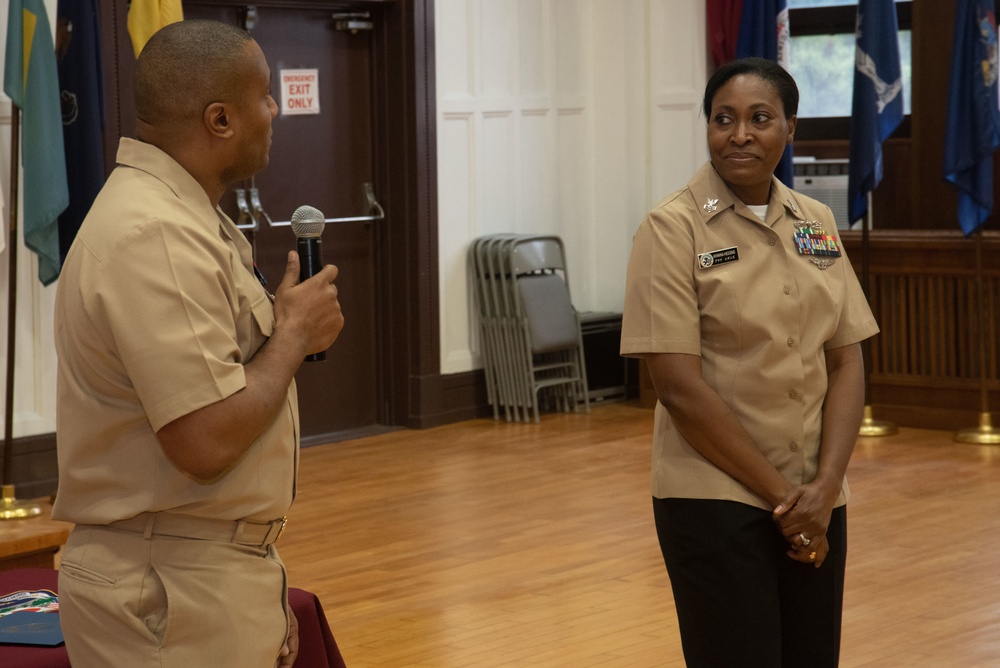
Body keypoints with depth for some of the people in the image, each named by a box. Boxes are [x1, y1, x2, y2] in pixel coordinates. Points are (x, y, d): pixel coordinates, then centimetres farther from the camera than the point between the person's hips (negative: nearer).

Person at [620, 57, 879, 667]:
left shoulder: (818, 224, 7)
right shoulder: (674, 228, -9)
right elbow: (679, 387, -14)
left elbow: (847, 363, 5)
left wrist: (824, 487, -8)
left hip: (815, 502, 5)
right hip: (716, 498, -5)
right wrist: (779, 493, -12)